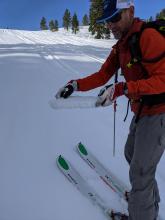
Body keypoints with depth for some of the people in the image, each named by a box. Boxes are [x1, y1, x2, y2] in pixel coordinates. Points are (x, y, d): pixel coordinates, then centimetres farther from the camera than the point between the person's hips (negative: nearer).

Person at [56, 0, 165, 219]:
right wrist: (76, 85, -10)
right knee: (131, 154, 25)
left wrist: (122, 89, -37)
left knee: (140, 173, -1)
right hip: (141, 112, 10)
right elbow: (102, 75, 4)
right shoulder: (121, 45, 7)